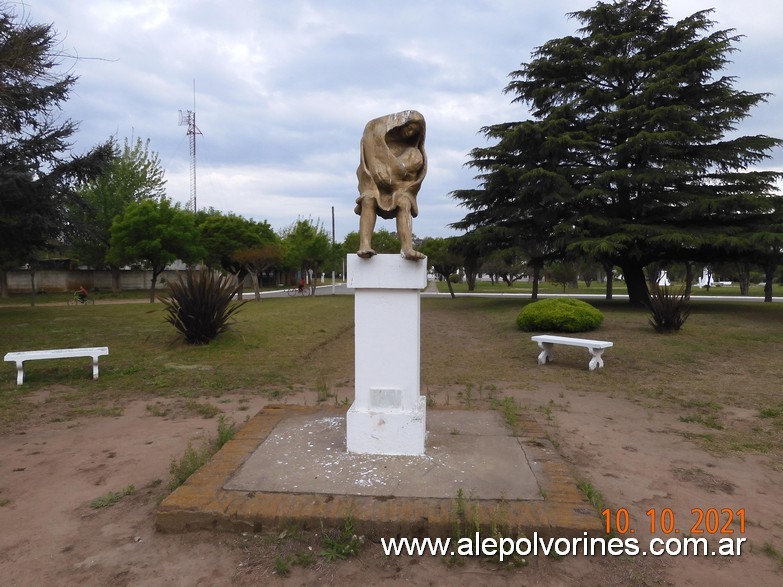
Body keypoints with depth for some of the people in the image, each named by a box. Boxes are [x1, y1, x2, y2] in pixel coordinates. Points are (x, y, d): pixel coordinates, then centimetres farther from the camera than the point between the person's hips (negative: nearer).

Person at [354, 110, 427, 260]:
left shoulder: (414, 152, 12)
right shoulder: (376, 128, 7)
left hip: (399, 188, 1)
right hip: (374, 183, -1)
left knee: (404, 203, -31)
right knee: (369, 200, -34)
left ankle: (407, 248, -49)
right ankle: (364, 245, -49)